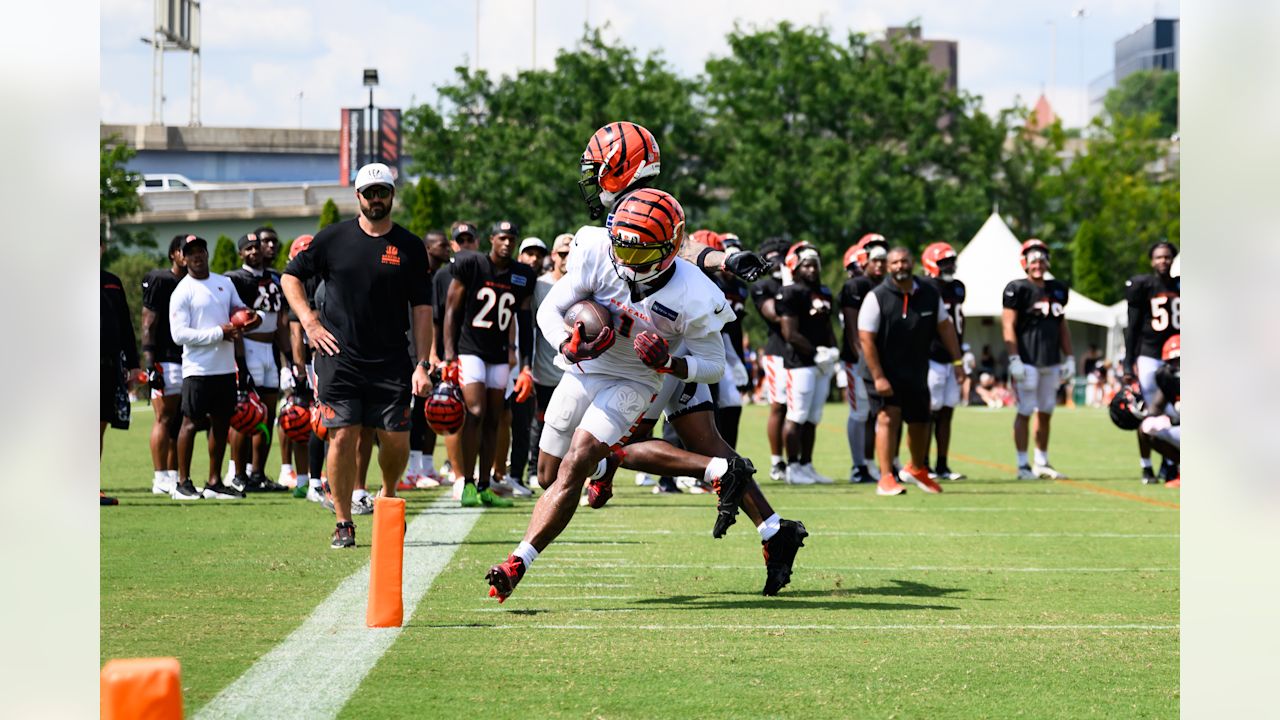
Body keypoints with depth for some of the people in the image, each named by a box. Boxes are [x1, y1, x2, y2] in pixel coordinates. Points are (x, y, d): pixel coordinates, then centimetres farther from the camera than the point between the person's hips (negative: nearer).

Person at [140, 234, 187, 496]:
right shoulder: (160, 281, -6)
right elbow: (149, 322, -10)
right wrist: (150, 361, -16)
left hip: (189, 360, 7)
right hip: (166, 360, -7)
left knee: (179, 421, 8)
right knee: (165, 418, -6)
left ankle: (173, 476, 12)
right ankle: (161, 478, -5)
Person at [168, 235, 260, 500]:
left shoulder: (225, 283, 13)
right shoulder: (182, 292, -7)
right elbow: (179, 334, -14)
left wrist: (253, 318, 0)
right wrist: (219, 333, -18)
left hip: (225, 367, 6)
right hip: (198, 369, -6)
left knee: (222, 423, 9)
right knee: (191, 422, -3)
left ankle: (214, 482, 17)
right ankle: (183, 483, 3)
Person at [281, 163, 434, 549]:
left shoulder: (410, 247, 5)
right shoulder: (334, 238, 4)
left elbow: (422, 309, 5)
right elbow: (291, 276, 14)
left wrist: (423, 365, -3)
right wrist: (309, 321, 1)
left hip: (391, 362, 1)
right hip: (340, 359, -1)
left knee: (396, 440, -3)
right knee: (343, 437, -6)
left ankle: (387, 498, 27)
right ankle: (343, 523, 4)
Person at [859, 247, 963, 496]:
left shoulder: (929, 294, -1)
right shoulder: (877, 297, -15)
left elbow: (944, 326, 10)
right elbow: (866, 338, -16)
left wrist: (957, 360, 6)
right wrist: (878, 377, -19)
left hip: (917, 373, 5)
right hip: (887, 371, -5)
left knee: (919, 423, 14)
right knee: (888, 418, -17)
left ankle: (917, 469, 38)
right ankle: (886, 478, -16)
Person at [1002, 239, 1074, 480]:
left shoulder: (1057, 290, 14)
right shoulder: (1017, 289, -6)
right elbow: (1009, 325, -10)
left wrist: (1069, 358, 14)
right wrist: (1014, 360, -17)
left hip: (1050, 361, 6)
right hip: (1027, 360, -6)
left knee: (1045, 412, 9)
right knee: (1025, 411, -4)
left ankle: (1042, 463, 17)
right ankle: (1023, 465, 0)